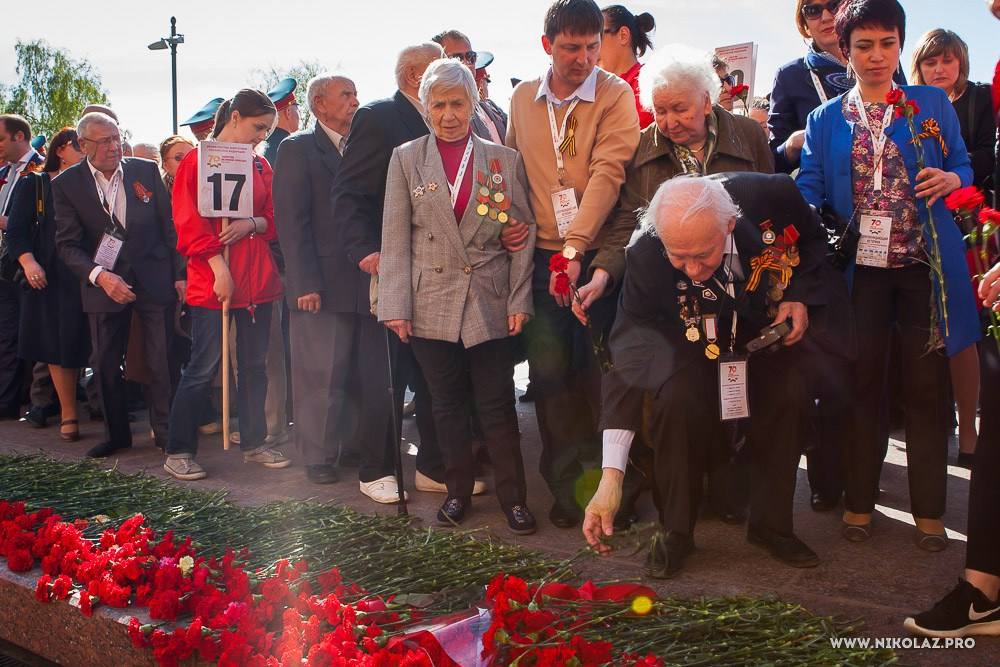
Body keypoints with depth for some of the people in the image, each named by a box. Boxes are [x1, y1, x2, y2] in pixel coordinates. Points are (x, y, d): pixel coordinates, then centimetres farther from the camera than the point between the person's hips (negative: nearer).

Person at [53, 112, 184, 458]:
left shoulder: (146, 171, 1)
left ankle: (165, 430, 12)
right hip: (103, 283, 1)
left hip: (154, 279, 0)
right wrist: (99, 275, -19)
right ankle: (116, 434, 23)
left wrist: (180, 274, 0)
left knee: (162, 359, 0)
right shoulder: (67, 184, -1)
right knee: (105, 363, 7)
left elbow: (170, 226, 5)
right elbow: (67, 244, -4)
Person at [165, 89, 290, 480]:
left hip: (258, 279, 6)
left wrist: (251, 223, -8)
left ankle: (254, 444, 21)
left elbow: (273, 220, 15)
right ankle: (178, 452, 6)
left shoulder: (260, 166, 14)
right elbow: (190, 221, -9)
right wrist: (219, 267, -17)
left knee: (254, 365, 10)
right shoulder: (198, 161, -3)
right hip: (213, 280, -6)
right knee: (204, 368, -4)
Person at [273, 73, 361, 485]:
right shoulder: (297, 149, -2)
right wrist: (305, 283, -15)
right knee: (321, 374, -1)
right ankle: (318, 456, 11)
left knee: (360, 372, 9)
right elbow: (292, 222, -9)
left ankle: (356, 444, 22)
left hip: (363, 281, 6)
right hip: (321, 284, -6)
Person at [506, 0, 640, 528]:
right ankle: (566, 484, 17)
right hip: (542, 256, 3)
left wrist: (575, 246, -24)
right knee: (549, 370, 3)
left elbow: (607, 173, -14)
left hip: (597, 254, -3)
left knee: (601, 370, 0)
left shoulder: (615, 96, -4)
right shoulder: (522, 99, 8)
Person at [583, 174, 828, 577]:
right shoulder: (645, 256, -32)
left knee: (787, 392, -24)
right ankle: (676, 532, -7)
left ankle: (770, 525, -2)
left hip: (771, 327, 2)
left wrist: (799, 296, -20)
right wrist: (611, 476, -39)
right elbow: (628, 359, -33)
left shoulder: (771, 196, -31)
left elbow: (814, 240, -4)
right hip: (692, 341, -2)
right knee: (676, 399, -29)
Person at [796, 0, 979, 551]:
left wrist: (951, 180, -11)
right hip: (861, 270, 1)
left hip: (925, 265, 0)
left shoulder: (933, 104, 10)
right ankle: (859, 501, 17)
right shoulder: (825, 120, 11)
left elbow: (964, 167, 12)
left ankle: (929, 511, 14)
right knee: (862, 386, 4)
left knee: (927, 388, 2)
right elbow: (807, 193, 3)